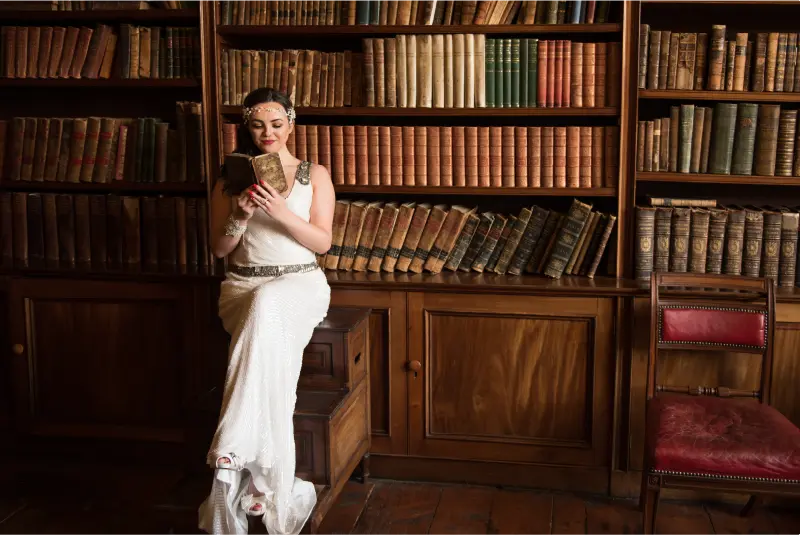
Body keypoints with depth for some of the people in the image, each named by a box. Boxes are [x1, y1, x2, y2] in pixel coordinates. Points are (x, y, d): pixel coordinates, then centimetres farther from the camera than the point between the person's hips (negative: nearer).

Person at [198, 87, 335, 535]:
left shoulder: (315, 175, 10)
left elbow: (323, 242, 0)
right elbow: (219, 248, 10)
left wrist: (281, 211, -17)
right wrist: (239, 218, -12)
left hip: (300, 283, -1)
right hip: (244, 285, 1)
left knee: (268, 306, -40)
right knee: (270, 336, -36)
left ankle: (232, 457, -44)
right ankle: (270, 483, -38)